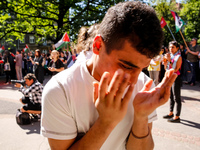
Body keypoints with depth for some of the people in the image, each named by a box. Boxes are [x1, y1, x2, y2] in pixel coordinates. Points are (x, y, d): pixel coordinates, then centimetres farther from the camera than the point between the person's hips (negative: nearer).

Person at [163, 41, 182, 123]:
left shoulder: (178, 57, -11)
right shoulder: (170, 56, 9)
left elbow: (176, 69, -19)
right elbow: (166, 68, 15)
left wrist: (169, 61, -22)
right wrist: (165, 63, -4)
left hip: (176, 78, -8)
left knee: (177, 98, -2)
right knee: (171, 97, 17)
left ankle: (177, 117, 5)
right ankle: (171, 113, 29)